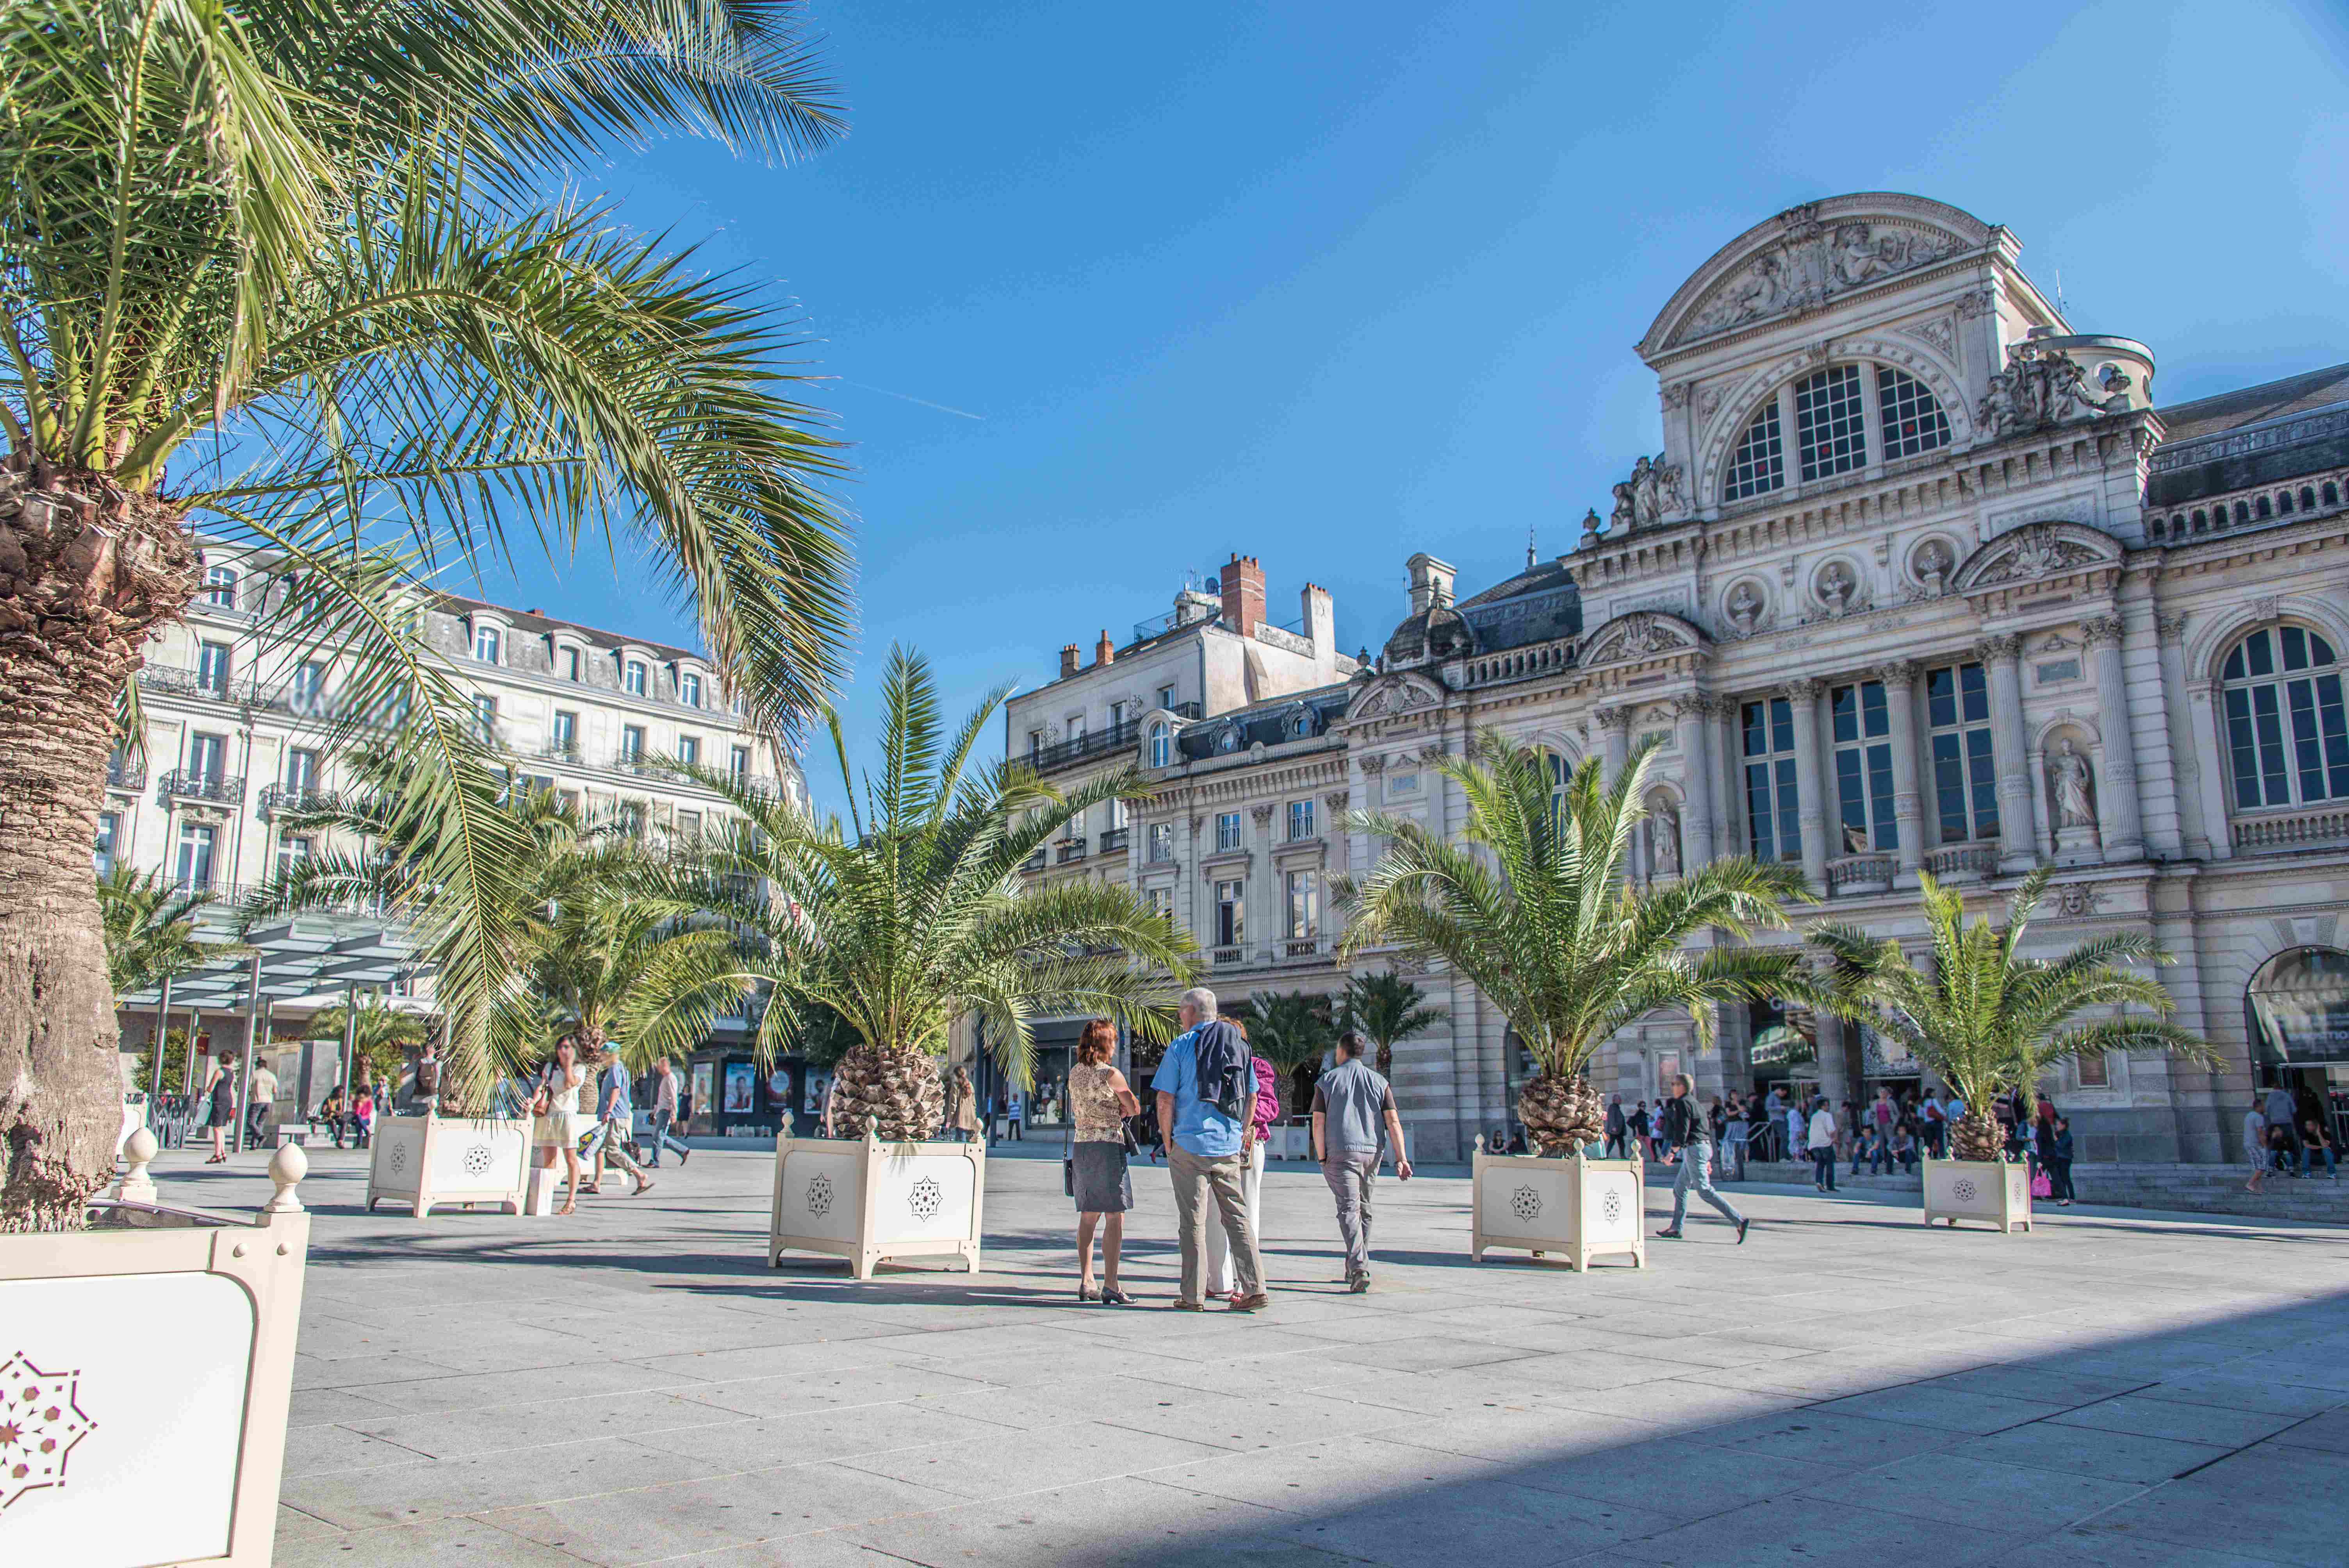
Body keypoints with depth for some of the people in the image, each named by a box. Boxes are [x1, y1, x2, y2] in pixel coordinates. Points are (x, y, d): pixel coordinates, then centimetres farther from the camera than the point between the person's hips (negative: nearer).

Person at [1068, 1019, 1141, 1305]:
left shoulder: (1075, 1073, 9)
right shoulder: (1111, 1075, -11)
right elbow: (1135, 1110, -2)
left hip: (1081, 1145, 7)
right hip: (1108, 1145, -7)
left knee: (1088, 1217, 13)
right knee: (1115, 1218, -4)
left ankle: (1086, 1282, 14)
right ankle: (1110, 1285, -7)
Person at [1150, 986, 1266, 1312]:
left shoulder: (1182, 1045, -5)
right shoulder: (1239, 1045, 10)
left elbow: (1164, 1099, -8)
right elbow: (1252, 1098, 16)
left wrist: (1168, 1142, 2)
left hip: (1190, 1144, -4)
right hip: (1229, 1147, 4)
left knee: (1193, 1222, 2)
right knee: (1237, 1218, 10)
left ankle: (1192, 1296, 6)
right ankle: (1255, 1288, 5)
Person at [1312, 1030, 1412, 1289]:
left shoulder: (1326, 1081, 0)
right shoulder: (1378, 1081, 7)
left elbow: (1318, 1122, -6)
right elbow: (1393, 1121, -2)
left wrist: (1322, 1158, 1)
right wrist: (1401, 1158, -4)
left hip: (1340, 1153, -4)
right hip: (1372, 1152, 4)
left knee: (1349, 1209, -9)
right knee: (1364, 1209, 16)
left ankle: (1360, 1269, -24)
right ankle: (1354, 1268, 27)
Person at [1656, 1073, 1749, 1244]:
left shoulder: (1682, 1103, -9)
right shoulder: (1694, 1102, 20)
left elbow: (1682, 1129, -19)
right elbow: (1707, 1131, 22)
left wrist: (1673, 1151, -13)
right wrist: (1707, 1160, 23)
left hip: (1694, 1148, -10)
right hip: (1704, 1146, 10)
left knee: (1705, 1191, -11)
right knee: (1679, 1188, 13)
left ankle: (1739, 1220, -16)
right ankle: (1676, 1229, 14)